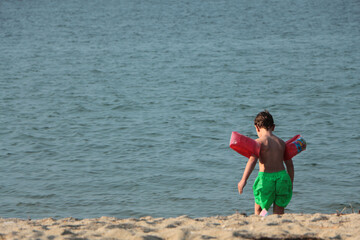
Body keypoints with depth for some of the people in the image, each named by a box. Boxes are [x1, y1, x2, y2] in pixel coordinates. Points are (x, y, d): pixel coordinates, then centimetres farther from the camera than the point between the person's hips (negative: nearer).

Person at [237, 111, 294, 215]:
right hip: (282, 176, 4)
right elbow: (289, 164, 13)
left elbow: (252, 160, -19)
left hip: (266, 177, -4)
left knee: (258, 209, 15)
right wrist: (290, 182, 24)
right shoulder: (282, 143, 10)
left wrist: (243, 180, -23)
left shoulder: (259, 142, -6)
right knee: (279, 212, 11)